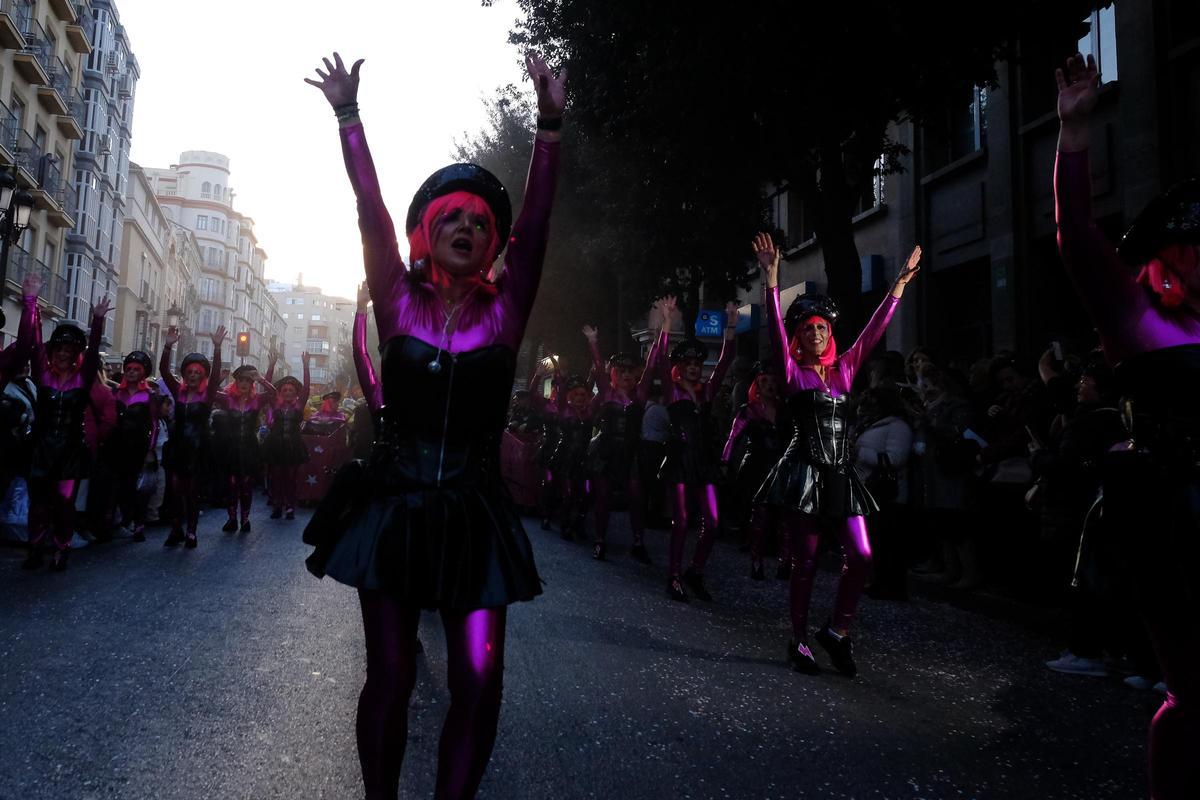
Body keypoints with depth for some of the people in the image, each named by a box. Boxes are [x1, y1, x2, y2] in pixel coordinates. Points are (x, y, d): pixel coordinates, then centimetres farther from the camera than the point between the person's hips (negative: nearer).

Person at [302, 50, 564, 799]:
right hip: (395, 508, 0)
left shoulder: (504, 311, 3)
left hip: (475, 516, 0)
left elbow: (536, 224, -5)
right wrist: (348, 113, -4)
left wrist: (550, 124, -11)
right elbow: (372, 212, -1)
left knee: (479, 681, -4)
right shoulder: (399, 304, 3)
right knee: (390, 675, 5)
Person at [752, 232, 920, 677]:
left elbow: (874, 330, 14)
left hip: (841, 474, 5)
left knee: (861, 557, -4)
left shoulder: (843, 369, 13)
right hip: (805, 473, -5)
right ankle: (799, 642, 16)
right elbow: (776, 328, -11)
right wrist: (772, 279, -18)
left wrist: (900, 284, 13)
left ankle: (836, 631, 15)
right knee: (805, 562, 1)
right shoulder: (792, 372, 1)